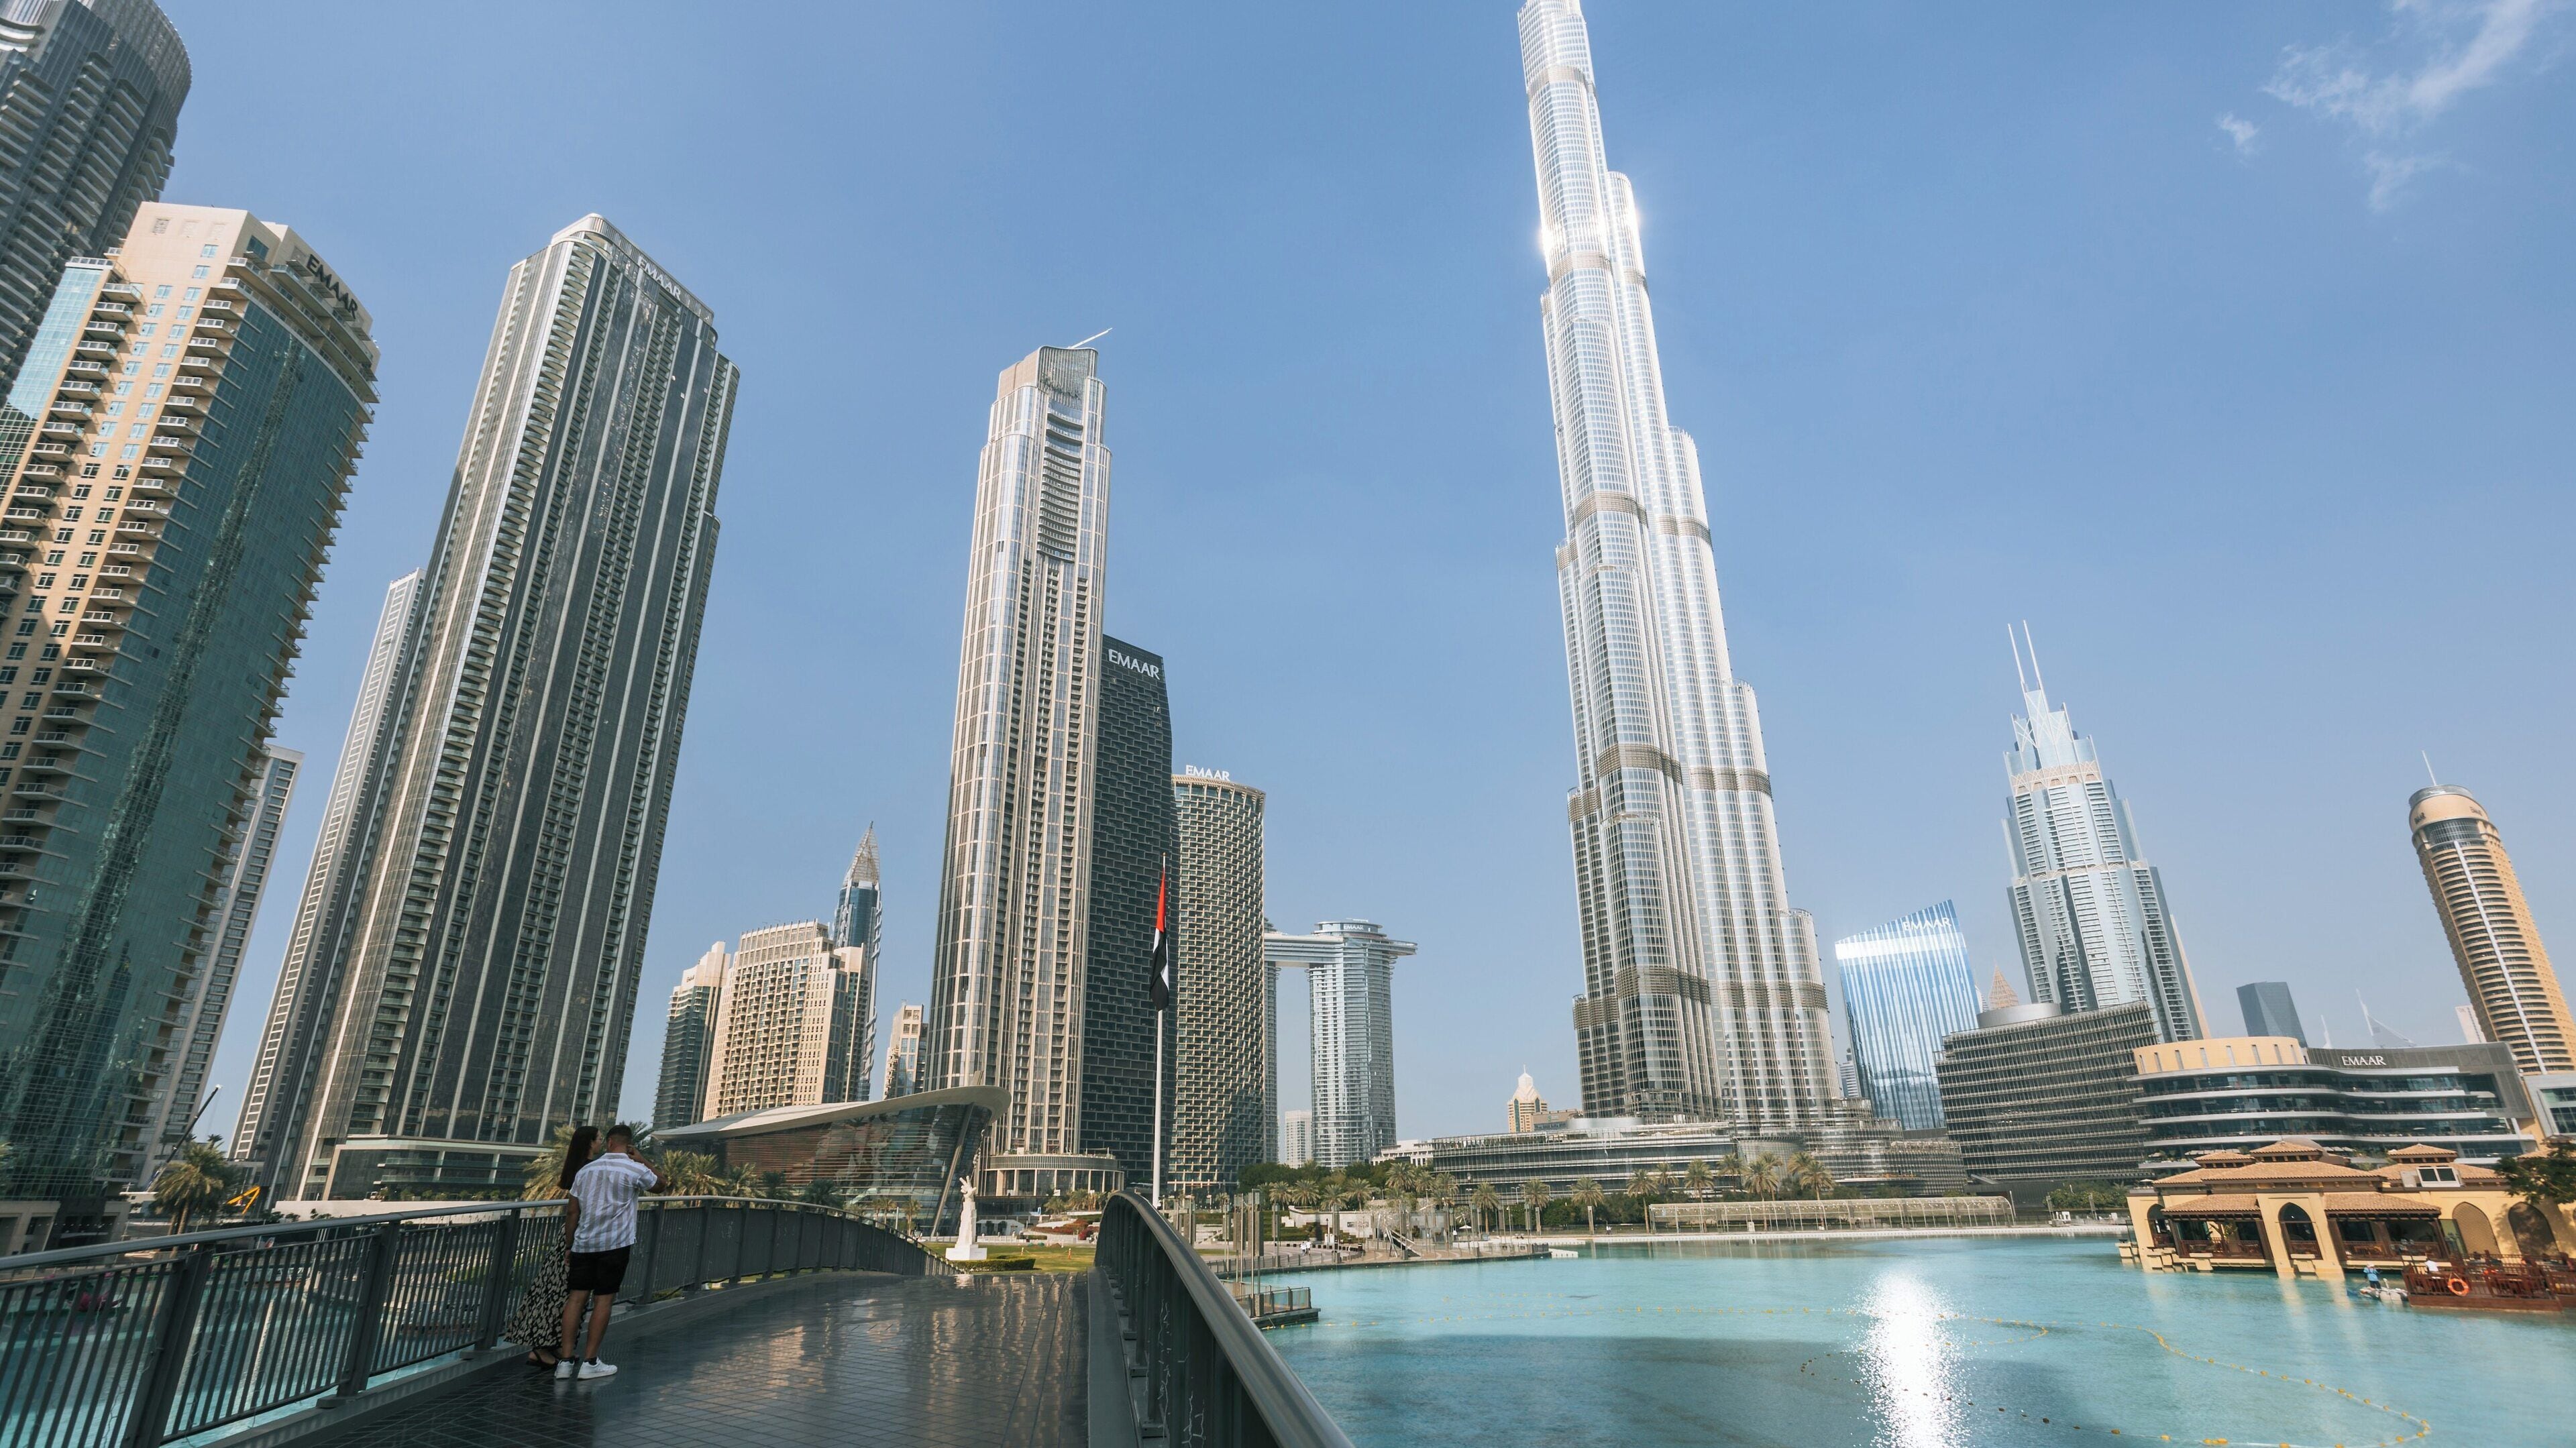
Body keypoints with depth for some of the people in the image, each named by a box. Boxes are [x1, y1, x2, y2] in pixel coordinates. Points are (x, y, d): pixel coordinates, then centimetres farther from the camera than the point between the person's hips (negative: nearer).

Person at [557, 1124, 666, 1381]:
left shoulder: (585, 1170, 9)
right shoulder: (636, 1171, -4)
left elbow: (572, 1212, 9)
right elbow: (661, 1184, 15)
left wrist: (570, 1246, 16)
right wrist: (638, 1159, 16)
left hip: (583, 1244, 4)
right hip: (615, 1244, -4)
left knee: (576, 1298, 7)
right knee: (603, 1300, 1)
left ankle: (566, 1361, 6)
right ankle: (590, 1362, 4)